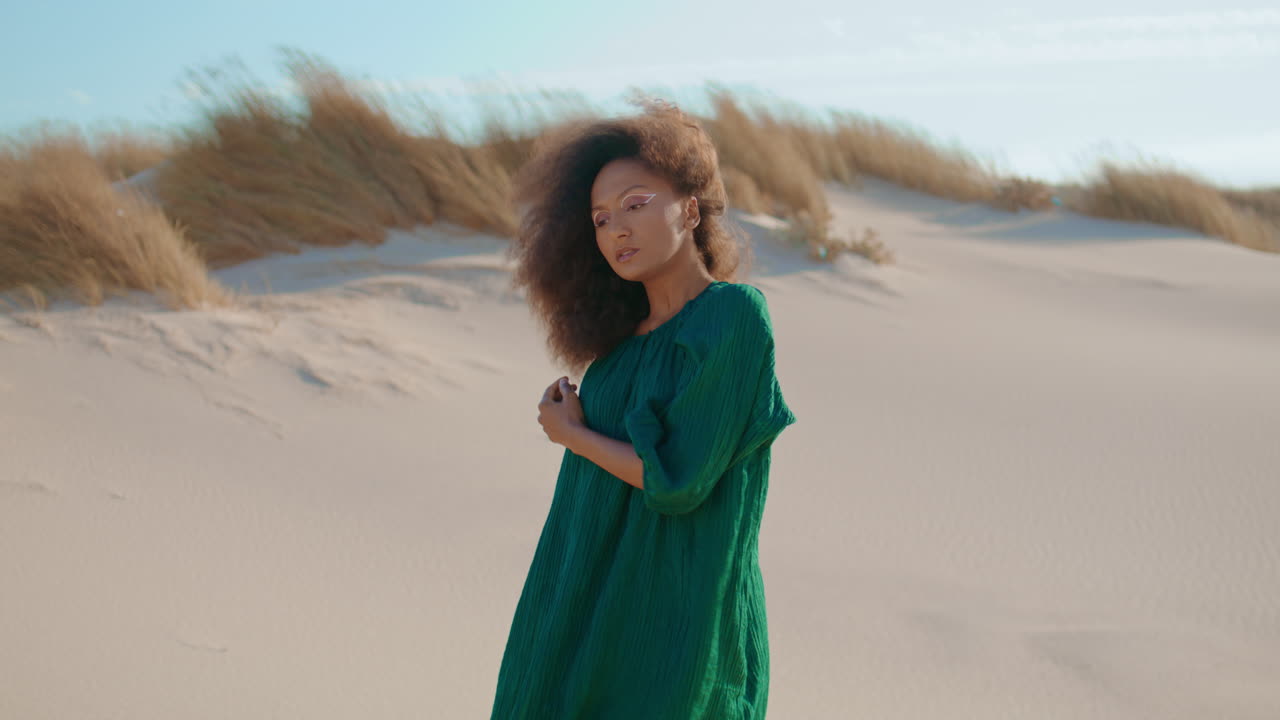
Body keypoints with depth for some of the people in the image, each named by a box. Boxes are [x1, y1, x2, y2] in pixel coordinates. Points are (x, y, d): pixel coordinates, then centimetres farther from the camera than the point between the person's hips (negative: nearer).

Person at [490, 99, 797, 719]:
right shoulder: (626, 331, 7)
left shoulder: (735, 316, -17)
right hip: (595, 604, 8)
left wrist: (569, 433, -6)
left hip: (672, 615, -8)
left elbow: (677, 481, -20)